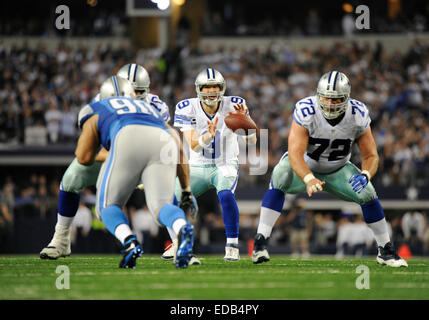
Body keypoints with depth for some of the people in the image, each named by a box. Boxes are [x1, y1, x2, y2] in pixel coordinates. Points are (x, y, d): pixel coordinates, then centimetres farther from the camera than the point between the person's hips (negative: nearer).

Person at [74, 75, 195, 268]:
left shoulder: (96, 110, 35)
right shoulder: (150, 110, 44)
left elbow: (84, 158, 24)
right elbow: (179, 150, 31)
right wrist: (186, 191, 33)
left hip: (129, 140, -3)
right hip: (164, 143, 3)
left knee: (108, 207, 10)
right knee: (161, 206, 1)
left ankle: (129, 242, -22)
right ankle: (183, 228, -35)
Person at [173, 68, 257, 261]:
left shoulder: (233, 106, -12)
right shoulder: (188, 109, -12)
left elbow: (252, 140, -18)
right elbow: (194, 146, -21)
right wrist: (209, 135, -42)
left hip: (225, 166, -2)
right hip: (197, 167, 2)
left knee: (225, 194, -33)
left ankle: (232, 246, -24)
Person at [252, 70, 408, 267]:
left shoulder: (358, 115, -21)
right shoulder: (306, 111, -30)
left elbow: (371, 156, -13)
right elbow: (295, 154, -36)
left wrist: (365, 175, -36)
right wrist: (309, 179, -55)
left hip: (337, 171, 2)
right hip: (305, 169, -2)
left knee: (367, 193, -18)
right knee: (280, 177, -32)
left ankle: (386, 251, 3)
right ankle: (260, 242, -31)